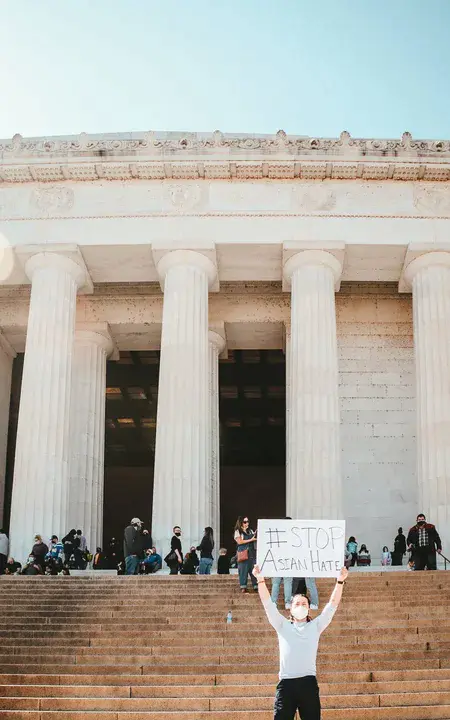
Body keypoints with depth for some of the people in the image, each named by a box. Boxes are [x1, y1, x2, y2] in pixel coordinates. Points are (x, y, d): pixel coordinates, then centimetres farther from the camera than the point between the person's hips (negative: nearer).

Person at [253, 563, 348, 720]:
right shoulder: (283, 626, 16)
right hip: (286, 683, 0)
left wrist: (340, 581, -1)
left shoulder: (315, 626, 16)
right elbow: (268, 604, 8)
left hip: (308, 683, 0)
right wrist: (260, 580, -3)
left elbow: (332, 605, 9)